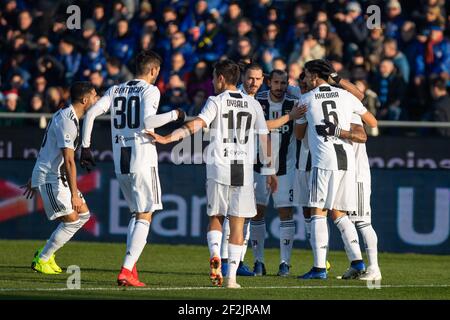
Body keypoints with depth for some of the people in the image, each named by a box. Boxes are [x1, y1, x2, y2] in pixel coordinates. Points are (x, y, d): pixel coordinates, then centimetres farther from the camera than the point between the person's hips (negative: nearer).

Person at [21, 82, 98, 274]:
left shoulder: (64, 116, 14)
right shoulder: (67, 121, -20)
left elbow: (45, 150, 22)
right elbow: (69, 161, -24)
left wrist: (34, 180, 27)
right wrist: (74, 194, -25)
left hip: (58, 177, 10)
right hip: (50, 179, -10)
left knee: (83, 214, 9)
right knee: (71, 219, -11)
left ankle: (46, 253, 15)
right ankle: (41, 260, 0)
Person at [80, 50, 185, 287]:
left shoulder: (116, 90, 13)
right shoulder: (150, 91, -4)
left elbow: (91, 113, 4)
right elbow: (147, 121, -20)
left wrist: (85, 147, 9)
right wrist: (174, 115, -6)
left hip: (120, 161, 6)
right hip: (142, 159, -6)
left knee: (136, 214, 20)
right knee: (144, 217, -2)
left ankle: (131, 267, 10)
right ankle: (127, 271, -13)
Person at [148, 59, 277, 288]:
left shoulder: (216, 102, -1)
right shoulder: (253, 105, 9)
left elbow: (197, 125, -17)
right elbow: (264, 140, 10)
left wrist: (167, 138, -23)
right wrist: (270, 172, 18)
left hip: (218, 167, -2)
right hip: (243, 169, 2)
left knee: (215, 217, 15)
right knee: (237, 224, 4)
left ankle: (214, 254, -10)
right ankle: (231, 276, 0)